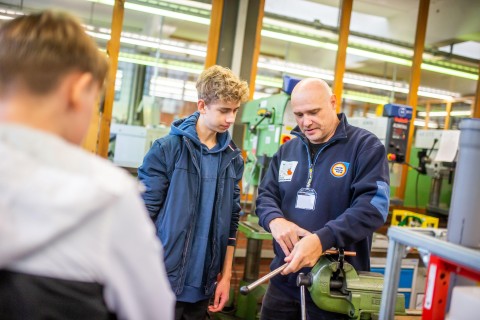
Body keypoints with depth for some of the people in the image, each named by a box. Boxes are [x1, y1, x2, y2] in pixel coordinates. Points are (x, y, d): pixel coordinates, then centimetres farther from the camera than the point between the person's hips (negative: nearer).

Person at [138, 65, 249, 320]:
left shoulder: (233, 158, 4)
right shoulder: (167, 148, -9)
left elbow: (231, 221, 9)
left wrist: (225, 276, 9)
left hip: (203, 285, 4)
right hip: (163, 279, -4)